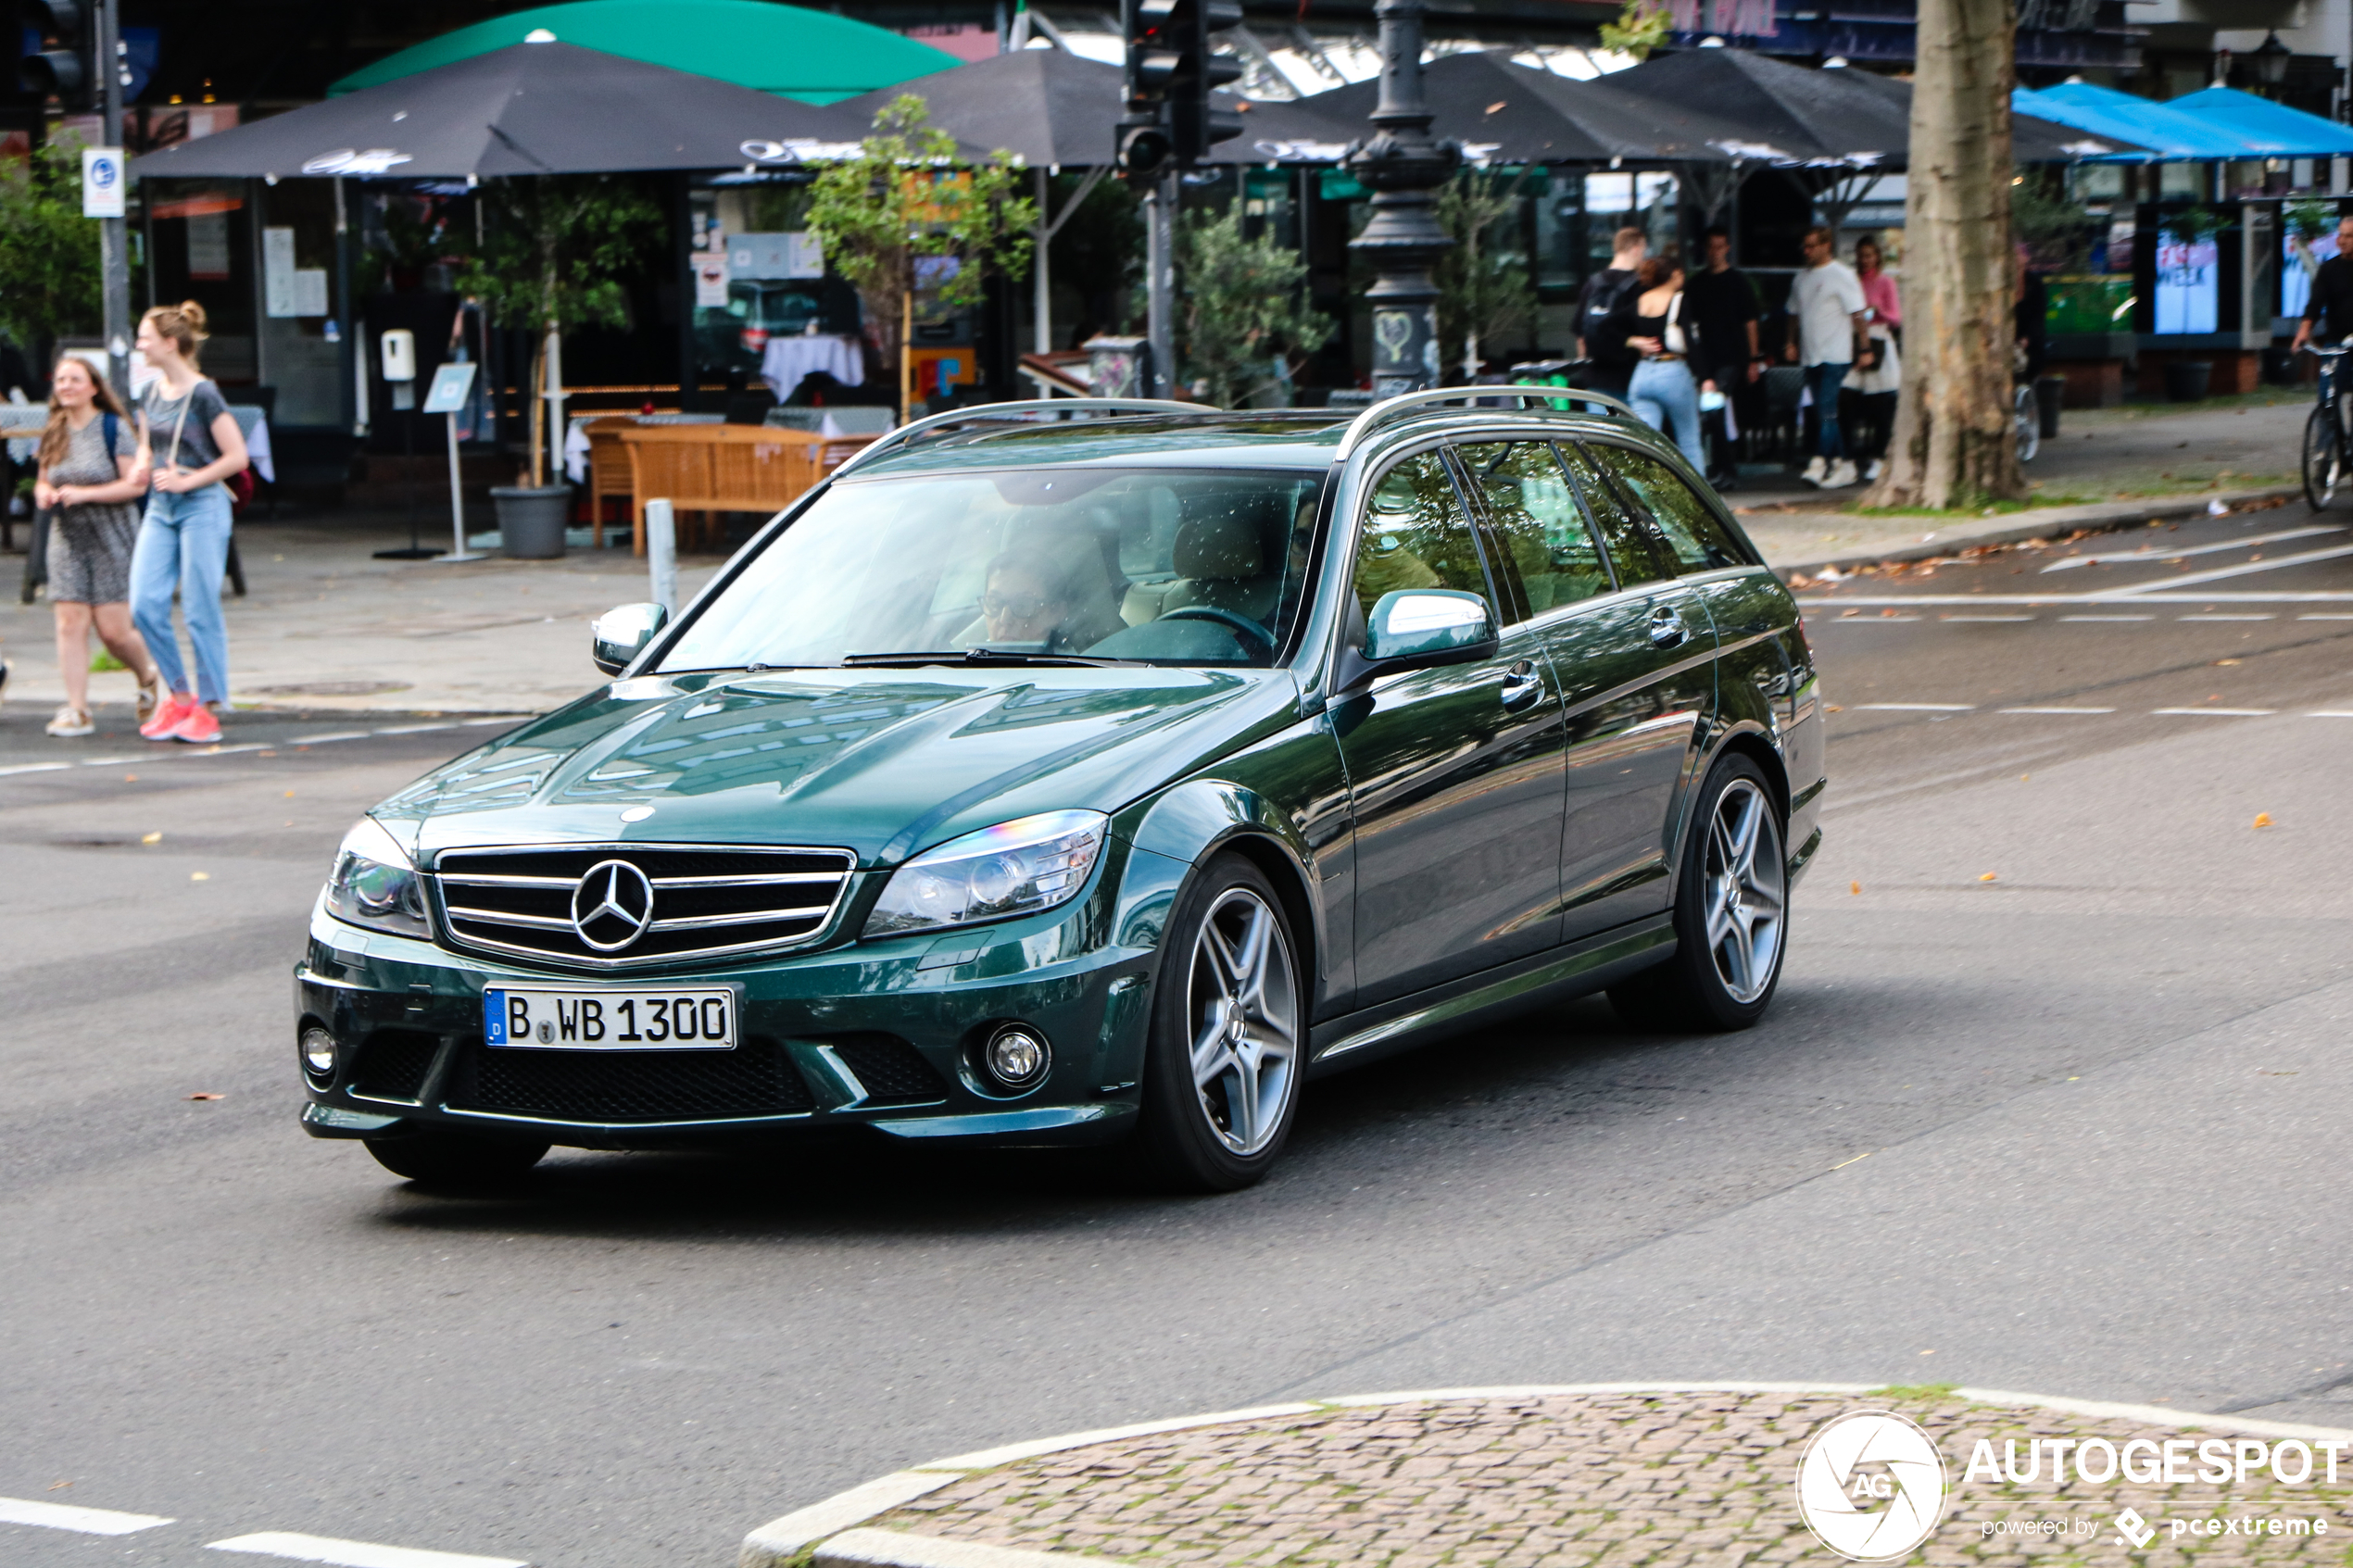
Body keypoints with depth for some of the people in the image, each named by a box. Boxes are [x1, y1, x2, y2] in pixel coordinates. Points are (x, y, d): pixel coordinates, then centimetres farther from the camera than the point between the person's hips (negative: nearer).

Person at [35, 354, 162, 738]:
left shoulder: (114, 429, -7)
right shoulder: (54, 434, 10)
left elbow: (136, 484, -12)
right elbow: (44, 480, 23)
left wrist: (84, 493, -20)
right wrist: (43, 492, -2)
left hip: (111, 539, -5)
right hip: (67, 539, 5)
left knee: (114, 630, -5)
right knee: (70, 622, -7)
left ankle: (150, 677, 25)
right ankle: (77, 710, -6)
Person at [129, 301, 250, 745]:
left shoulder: (203, 395, -11)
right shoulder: (151, 392, 9)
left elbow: (236, 457, -12)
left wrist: (187, 480, -13)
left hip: (201, 506, -7)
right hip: (160, 508, 7)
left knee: (200, 610, -3)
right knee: (145, 604, -3)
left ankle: (207, 709, 5)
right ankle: (179, 695, 12)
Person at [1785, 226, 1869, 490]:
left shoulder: (1841, 276, -5)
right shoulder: (1802, 279, 15)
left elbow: (1858, 314, -7)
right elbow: (1795, 314, 24)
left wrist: (1863, 348, -10)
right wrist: (1792, 343, 13)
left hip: (1835, 356, -7)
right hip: (1810, 356, 7)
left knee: (1827, 410, -15)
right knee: (1823, 413, 7)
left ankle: (1819, 462, -21)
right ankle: (1842, 463, 12)